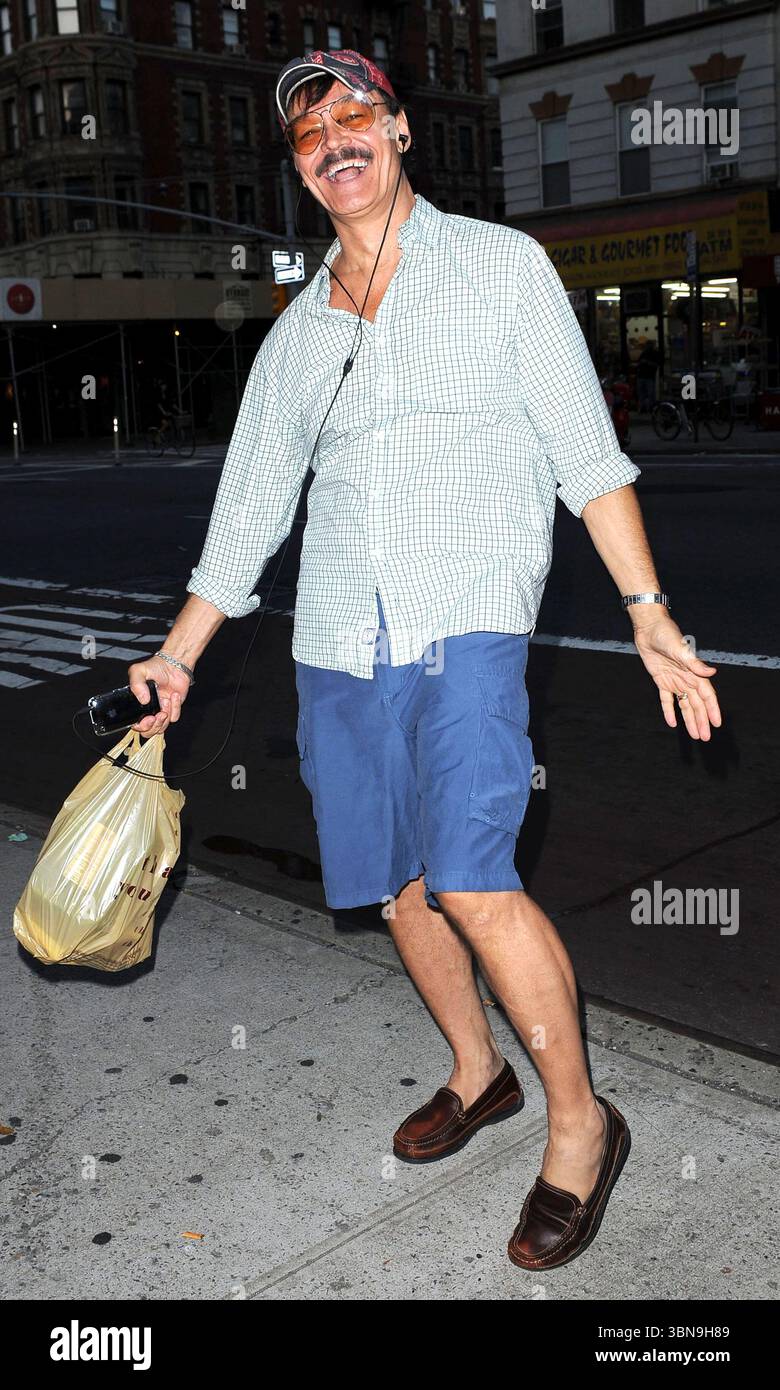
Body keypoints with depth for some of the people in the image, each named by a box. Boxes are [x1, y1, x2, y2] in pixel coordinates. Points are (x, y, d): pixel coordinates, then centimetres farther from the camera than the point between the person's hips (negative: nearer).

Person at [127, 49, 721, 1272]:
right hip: (338, 642, 5)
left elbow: (586, 449, 1)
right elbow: (248, 504, 21)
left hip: (467, 621, -5)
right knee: (398, 885, 9)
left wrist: (647, 608, -8)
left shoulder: (500, 264, 6)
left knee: (469, 880, -17)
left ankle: (580, 1122, 3)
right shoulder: (296, 333, 16)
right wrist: (178, 654, 19)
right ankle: (477, 1073, 33)